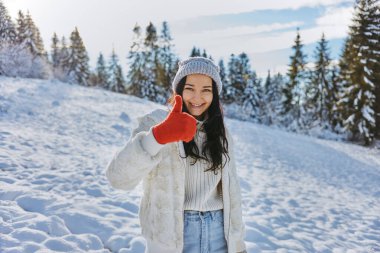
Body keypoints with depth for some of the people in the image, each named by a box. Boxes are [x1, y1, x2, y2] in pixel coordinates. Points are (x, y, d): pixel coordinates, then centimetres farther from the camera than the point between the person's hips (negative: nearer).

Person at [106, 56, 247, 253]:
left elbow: (230, 190, 11)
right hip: (170, 236, -4)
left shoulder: (220, 133, 7)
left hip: (218, 233, 4)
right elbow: (118, 177, -25)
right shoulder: (156, 122, -10)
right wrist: (158, 136, -40)